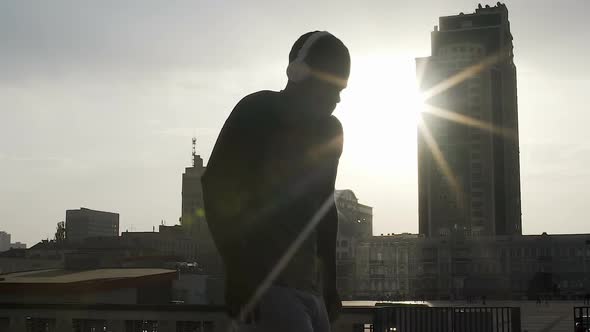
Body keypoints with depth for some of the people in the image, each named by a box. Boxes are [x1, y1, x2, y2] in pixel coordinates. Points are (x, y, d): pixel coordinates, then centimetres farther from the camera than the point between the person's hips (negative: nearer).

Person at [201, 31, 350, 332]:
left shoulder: (328, 130, 17)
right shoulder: (258, 112, -5)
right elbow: (216, 186, -13)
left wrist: (329, 284, 22)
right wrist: (239, 271, -22)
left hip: (307, 287, 8)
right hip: (261, 283, -8)